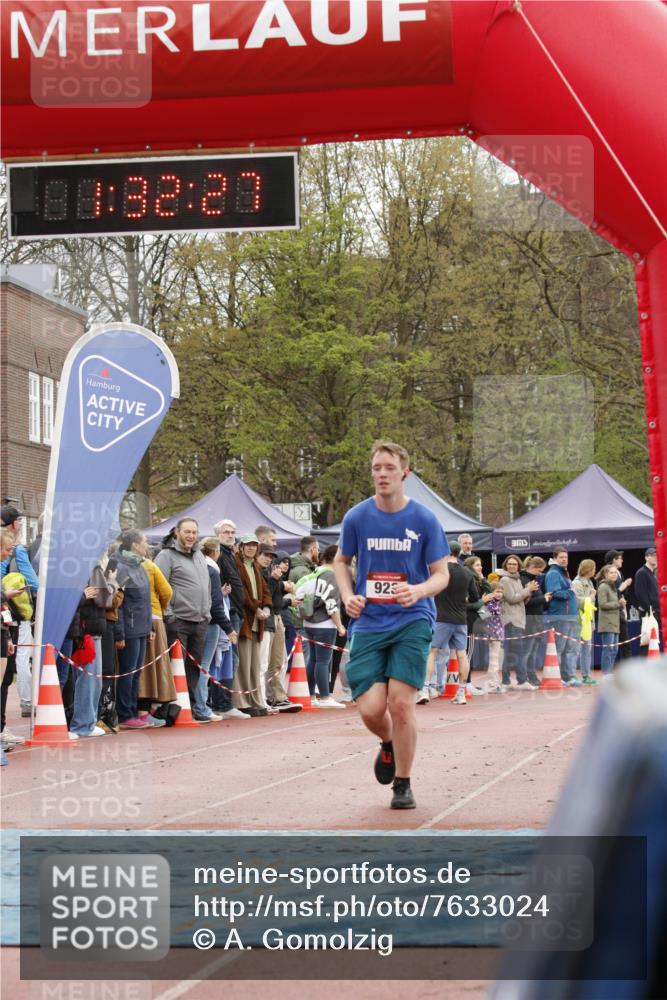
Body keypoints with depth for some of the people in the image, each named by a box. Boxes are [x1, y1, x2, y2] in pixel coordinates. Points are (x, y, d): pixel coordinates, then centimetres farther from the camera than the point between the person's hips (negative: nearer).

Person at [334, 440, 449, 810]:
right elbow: (341, 561, 18)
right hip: (368, 623, 2)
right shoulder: (356, 517, 1)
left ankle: (403, 784, 7)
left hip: (412, 620, -2)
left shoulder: (424, 519, -3)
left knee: (400, 703, -12)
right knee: (371, 708, -9)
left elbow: (441, 574, 3)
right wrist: (348, 596, -1)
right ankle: (389, 745, 29)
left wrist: (419, 591, -19)